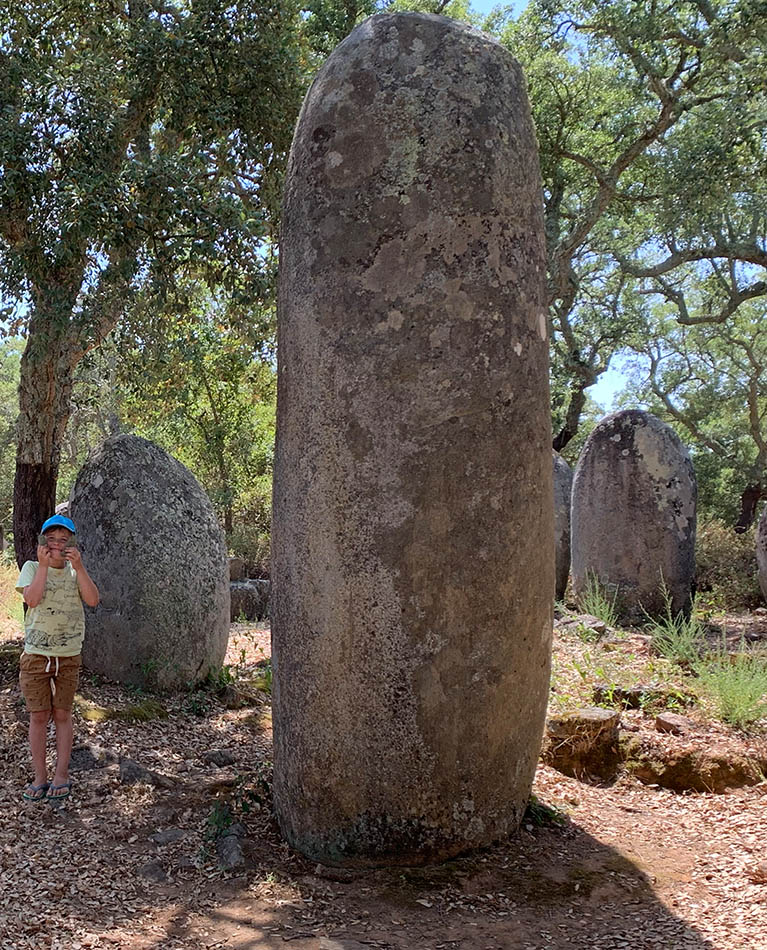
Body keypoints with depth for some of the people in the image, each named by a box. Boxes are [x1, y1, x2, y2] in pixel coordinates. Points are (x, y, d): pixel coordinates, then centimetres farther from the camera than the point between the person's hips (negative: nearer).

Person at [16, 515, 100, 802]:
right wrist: (43, 565, -21)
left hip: (69, 656, 1)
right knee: (39, 716, 3)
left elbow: (93, 600, -12)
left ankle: (61, 775, 16)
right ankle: (39, 776, 14)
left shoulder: (75, 572, 4)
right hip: (36, 654, -1)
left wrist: (79, 567, -20)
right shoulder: (32, 568, 0)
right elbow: (31, 599, -18)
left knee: (62, 715, 7)